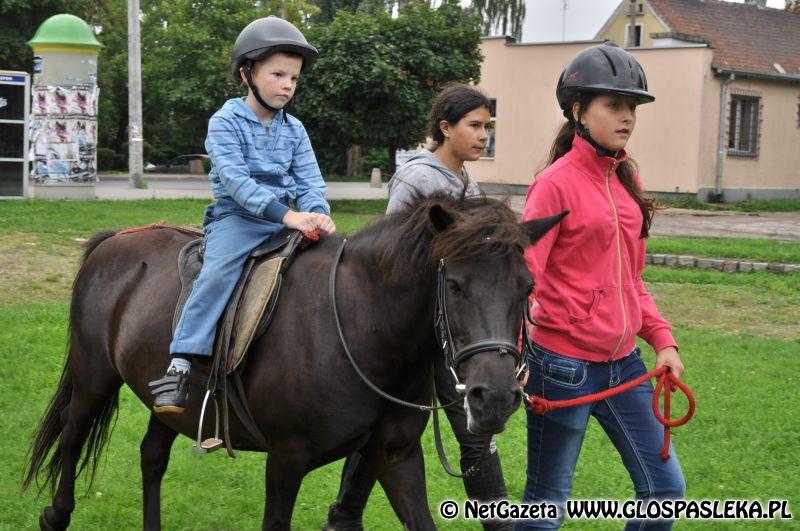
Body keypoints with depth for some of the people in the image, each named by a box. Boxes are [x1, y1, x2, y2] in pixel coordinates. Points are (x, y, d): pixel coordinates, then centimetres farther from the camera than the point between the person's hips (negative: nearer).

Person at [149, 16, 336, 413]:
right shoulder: (226, 122, -4)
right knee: (217, 275, -30)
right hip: (236, 216, -6)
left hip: (285, 219, 6)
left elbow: (309, 182, 7)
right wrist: (286, 214, -29)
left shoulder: (294, 130, 13)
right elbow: (235, 179, -17)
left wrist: (318, 214, -19)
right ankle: (180, 367, -33)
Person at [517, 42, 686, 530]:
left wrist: (662, 339, 8)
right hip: (565, 365, -7)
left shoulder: (625, 181, 10)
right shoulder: (557, 183, -12)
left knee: (667, 490, 10)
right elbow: (525, 274, -17)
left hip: (623, 362, 7)